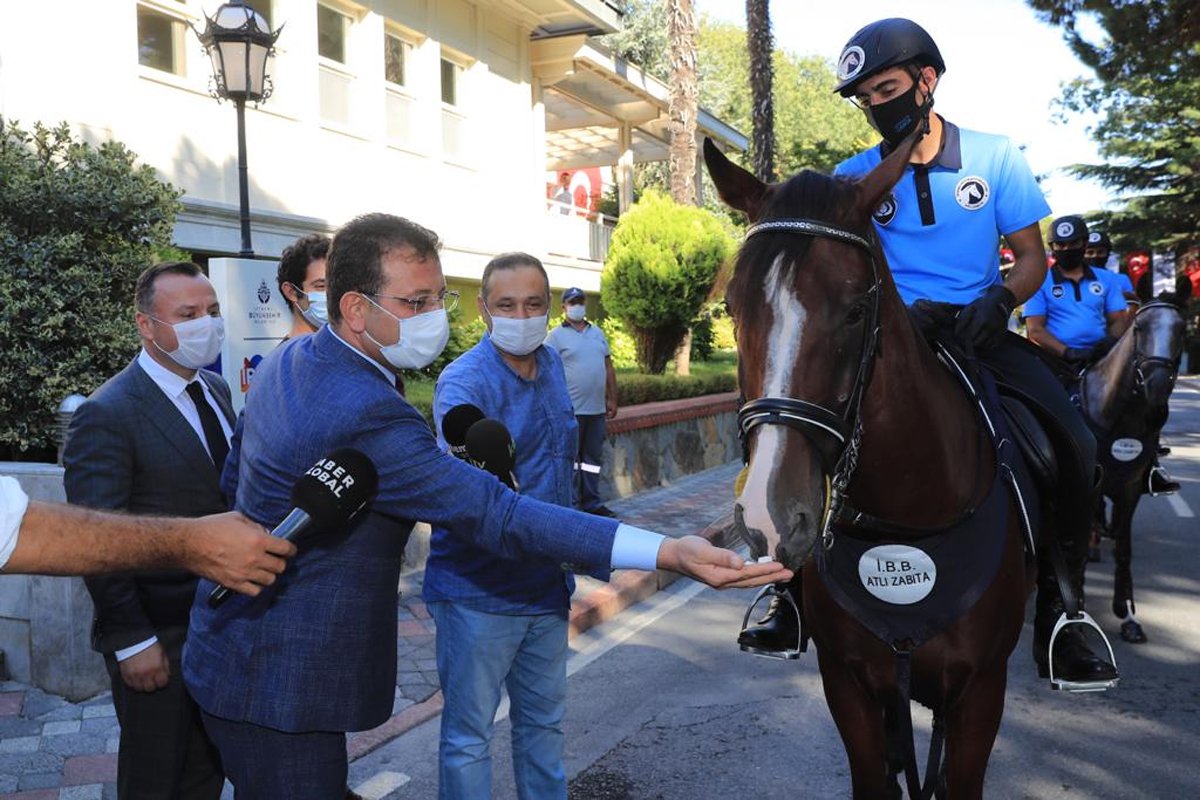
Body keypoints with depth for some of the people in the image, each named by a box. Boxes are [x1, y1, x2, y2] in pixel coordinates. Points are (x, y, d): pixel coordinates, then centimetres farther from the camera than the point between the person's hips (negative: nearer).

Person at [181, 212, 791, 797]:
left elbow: (233, 480, 14)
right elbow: (498, 515, -35)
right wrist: (668, 552, -39)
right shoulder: (368, 417, -30)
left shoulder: (285, 359, 2)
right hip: (279, 687, -10)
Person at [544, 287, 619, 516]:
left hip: (597, 409, 6)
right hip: (570, 410, -6)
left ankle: (591, 502, 20)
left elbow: (609, 368, 17)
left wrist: (612, 399, 13)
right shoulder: (556, 336, -3)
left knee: (594, 457, 11)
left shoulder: (598, 333, 15)